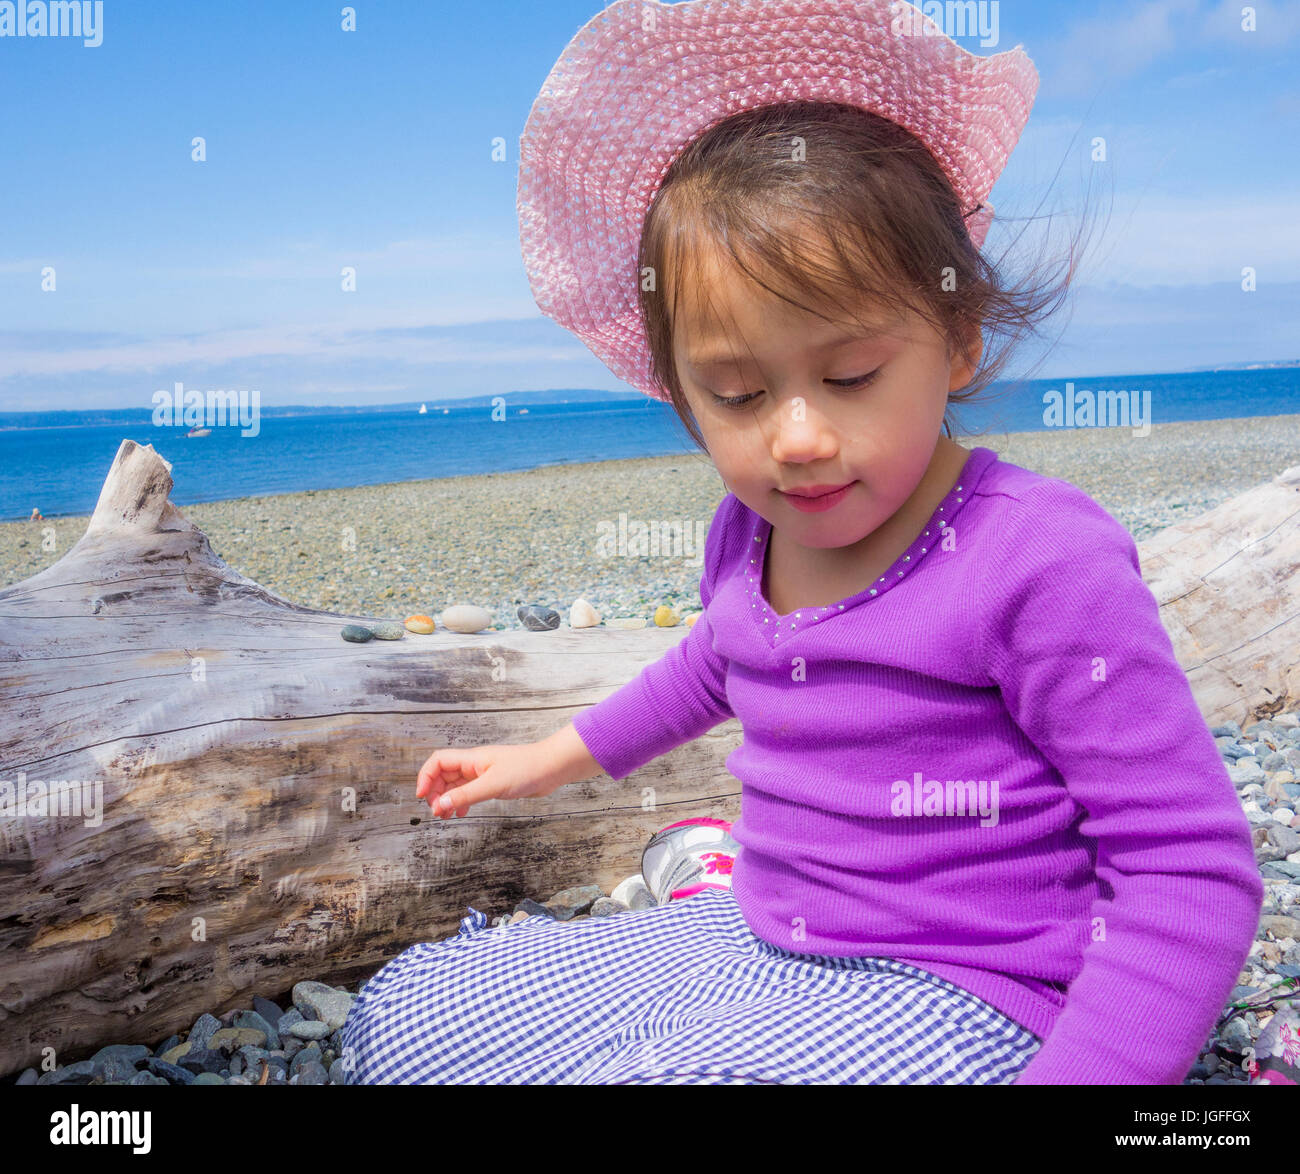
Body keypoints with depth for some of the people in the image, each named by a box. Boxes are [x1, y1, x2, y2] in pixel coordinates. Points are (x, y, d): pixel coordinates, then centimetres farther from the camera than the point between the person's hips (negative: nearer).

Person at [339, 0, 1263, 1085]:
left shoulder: (1042, 561, -21)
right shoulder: (745, 537, 1)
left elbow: (1195, 869, -18)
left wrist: (1076, 1072, -28)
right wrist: (558, 756, 34)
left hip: (952, 999, -6)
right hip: (756, 945, 7)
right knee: (400, 1018, 3)